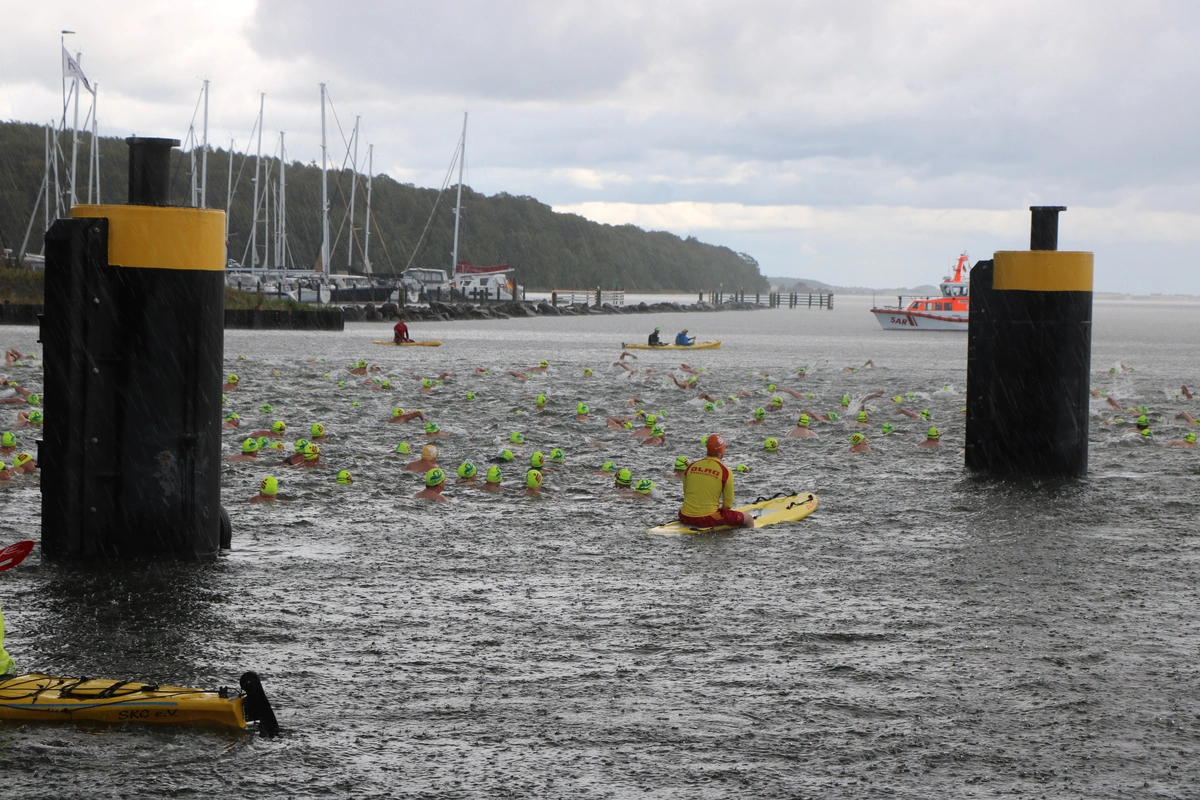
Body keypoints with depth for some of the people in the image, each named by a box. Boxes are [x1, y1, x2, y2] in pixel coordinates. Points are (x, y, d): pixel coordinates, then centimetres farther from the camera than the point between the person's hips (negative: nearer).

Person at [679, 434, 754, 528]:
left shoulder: (690, 467, 8)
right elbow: (728, 505, -1)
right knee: (749, 519, 9)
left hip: (686, 518, 5)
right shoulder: (725, 472, -5)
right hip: (709, 519, -5)